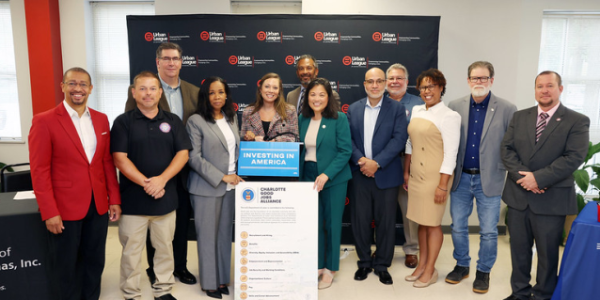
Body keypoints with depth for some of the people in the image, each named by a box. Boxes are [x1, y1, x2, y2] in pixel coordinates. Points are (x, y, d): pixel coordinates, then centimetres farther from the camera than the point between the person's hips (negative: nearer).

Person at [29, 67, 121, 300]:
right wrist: (49, 212, -14)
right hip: (65, 208, -4)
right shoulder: (44, 121, -8)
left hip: (99, 206, 4)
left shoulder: (101, 119, 7)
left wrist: (114, 199, 6)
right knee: (67, 266, 12)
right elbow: (39, 170, -10)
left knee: (95, 262, 16)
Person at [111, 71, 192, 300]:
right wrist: (145, 183, -16)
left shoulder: (172, 121, 6)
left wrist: (162, 179, -14)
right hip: (133, 198, -2)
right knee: (131, 251, 7)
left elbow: (183, 153, -1)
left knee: (165, 247, 12)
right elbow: (120, 158, -8)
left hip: (166, 197, 2)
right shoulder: (123, 122, 0)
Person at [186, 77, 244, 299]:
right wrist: (222, 177, -15)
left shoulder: (232, 118, 10)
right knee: (208, 236, 3)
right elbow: (194, 157, -12)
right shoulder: (196, 121, -7)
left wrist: (235, 176, 4)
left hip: (230, 186, 5)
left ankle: (222, 278, 23)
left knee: (225, 234, 11)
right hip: (207, 187, -5)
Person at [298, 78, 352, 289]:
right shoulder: (303, 119, 6)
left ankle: (330, 269, 21)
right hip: (308, 176, 4)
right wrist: (297, 173, 0)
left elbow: (345, 151, -11)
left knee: (331, 223, 6)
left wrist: (326, 174, -19)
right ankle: (317, 266, 24)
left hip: (333, 178, -4)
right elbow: (299, 149, 12)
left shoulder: (339, 119, -7)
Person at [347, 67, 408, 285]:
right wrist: (360, 160, -14)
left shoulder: (397, 108, 0)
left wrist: (376, 163, -16)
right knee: (360, 220, 7)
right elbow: (348, 139, 2)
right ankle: (364, 262, 25)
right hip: (360, 174, 2)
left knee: (386, 221, 6)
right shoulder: (353, 109, 8)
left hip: (386, 175, -2)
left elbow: (399, 139, -9)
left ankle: (382, 265, 23)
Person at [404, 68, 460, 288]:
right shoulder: (416, 111, 8)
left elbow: (450, 153, -14)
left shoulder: (449, 116, -12)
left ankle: (430, 270, 20)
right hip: (416, 175, 6)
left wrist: (443, 185, -17)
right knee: (421, 222, 15)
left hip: (435, 177, -6)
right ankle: (422, 264, 29)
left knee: (432, 223, 5)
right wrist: (406, 172, 13)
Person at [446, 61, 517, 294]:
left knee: (489, 231, 7)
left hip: (489, 180, -2)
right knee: (458, 226, 14)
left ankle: (483, 272, 28)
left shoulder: (507, 109, -6)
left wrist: (505, 170, -9)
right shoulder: (455, 107, 0)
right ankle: (462, 266, 34)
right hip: (460, 178, 2)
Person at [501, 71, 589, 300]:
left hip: (551, 199, -3)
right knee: (519, 249, 13)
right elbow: (507, 148, 1)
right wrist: (523, 176, -14)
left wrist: (539, 177, -20)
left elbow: (574, 158, -13)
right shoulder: (520, 117, 9)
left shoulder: (577, 121, -3)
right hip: (518, 195, 4)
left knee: (547, 253, 10)